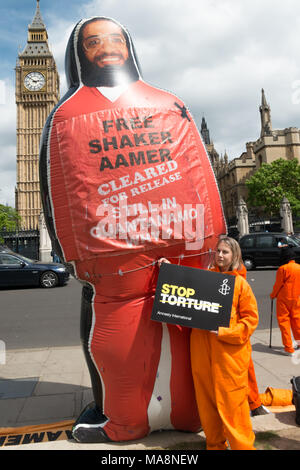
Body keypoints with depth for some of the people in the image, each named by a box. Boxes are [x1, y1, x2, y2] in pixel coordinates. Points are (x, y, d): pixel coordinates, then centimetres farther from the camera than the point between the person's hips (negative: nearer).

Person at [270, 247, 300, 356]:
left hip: (283, 299, -6)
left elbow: (278, 284, -10)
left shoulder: (282, 269, -16)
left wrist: (273, 295, 5)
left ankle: (289, 348, 4)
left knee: (284, 321, 2)